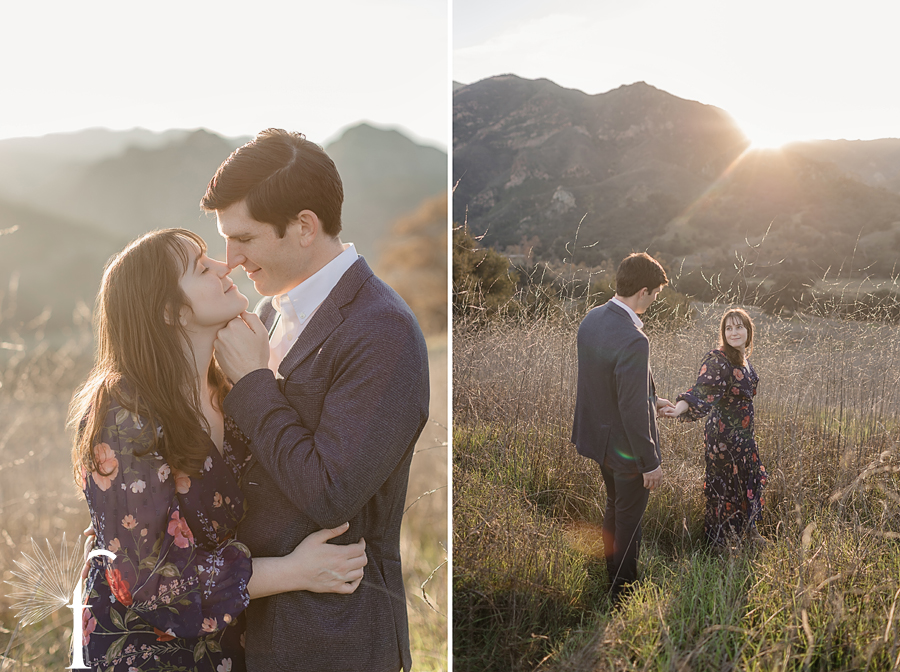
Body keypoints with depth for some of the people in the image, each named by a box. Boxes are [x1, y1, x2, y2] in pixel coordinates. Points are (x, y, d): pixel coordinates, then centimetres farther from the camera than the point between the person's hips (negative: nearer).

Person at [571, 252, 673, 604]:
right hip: (626, 446, -8)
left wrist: (650, 399, 16)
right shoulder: (633, 340, -32)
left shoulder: (592, 318, -4)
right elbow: (633, 410, -28)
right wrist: (651, 462, -17)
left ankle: (613, 578, 46)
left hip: (598, 435, 9)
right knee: (628, 521, 12)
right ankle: (624, 595, 31)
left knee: (615, 508, 28)